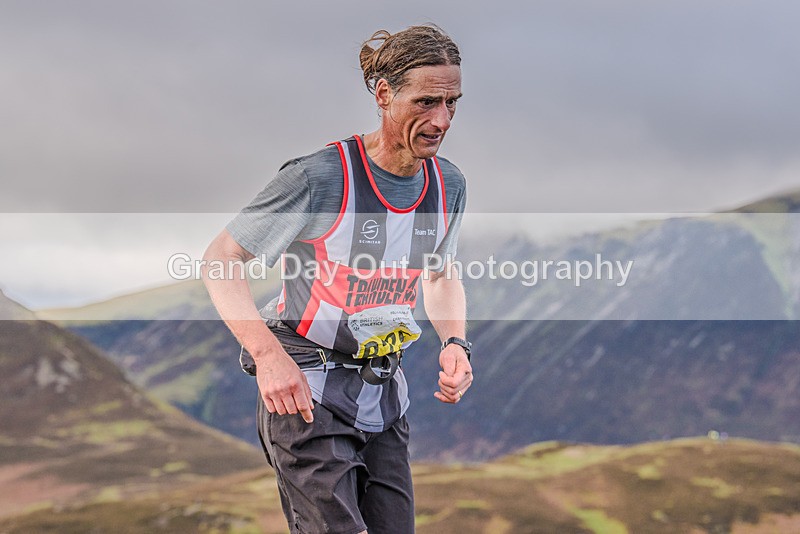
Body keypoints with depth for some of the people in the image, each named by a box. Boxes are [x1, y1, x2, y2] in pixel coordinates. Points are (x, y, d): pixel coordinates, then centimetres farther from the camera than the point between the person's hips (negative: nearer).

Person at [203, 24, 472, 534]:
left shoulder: (449, 185, 2)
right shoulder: (319, 177, -17)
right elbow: (220, 260, -12)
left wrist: (455, 344, 1)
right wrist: (268, 354, -24)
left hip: (385, 393, 7)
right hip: (307, 389, -6)